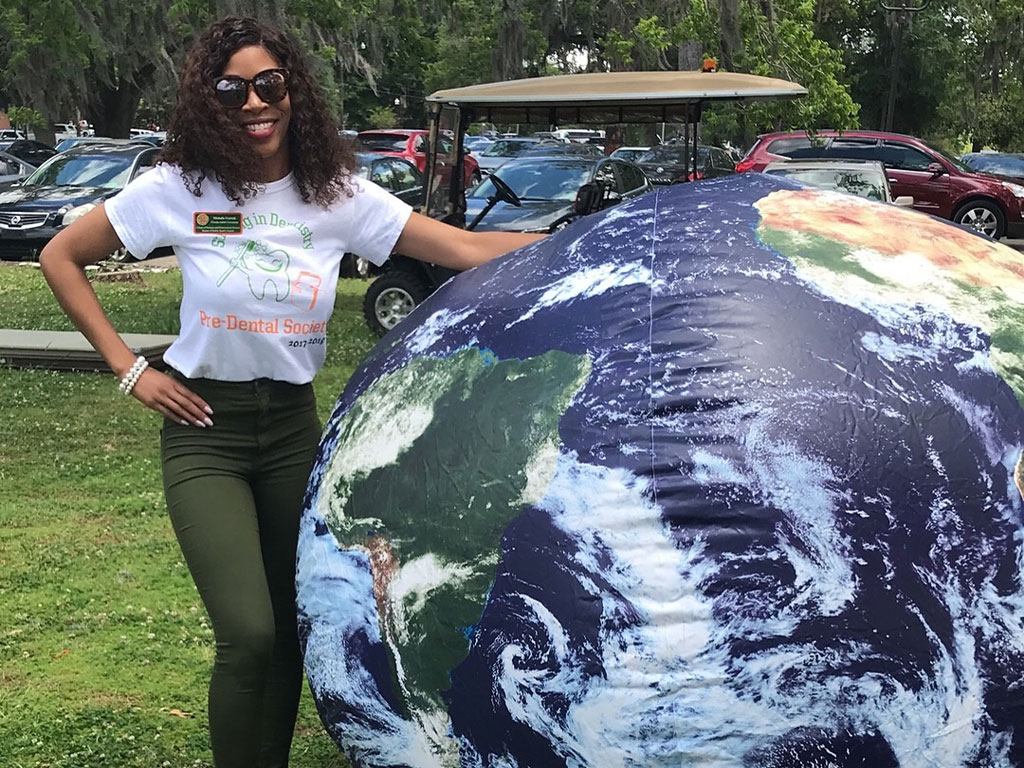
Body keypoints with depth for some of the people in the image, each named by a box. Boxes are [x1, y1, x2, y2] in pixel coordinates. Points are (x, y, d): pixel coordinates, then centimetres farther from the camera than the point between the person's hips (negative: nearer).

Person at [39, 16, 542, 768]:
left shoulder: (337, 196, -3)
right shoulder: (181, 189, -8)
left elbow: (468, 249, -9)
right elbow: (61, 258, 1)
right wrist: (129, 368, -5)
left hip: (294, 427, 3)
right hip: (204, 430, -3)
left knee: (291, 630, 11)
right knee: (248, 635, -16)